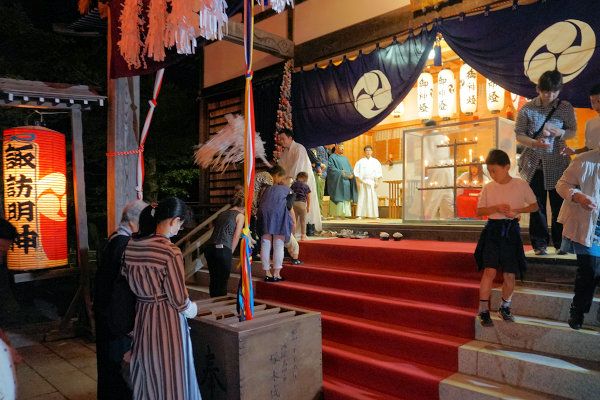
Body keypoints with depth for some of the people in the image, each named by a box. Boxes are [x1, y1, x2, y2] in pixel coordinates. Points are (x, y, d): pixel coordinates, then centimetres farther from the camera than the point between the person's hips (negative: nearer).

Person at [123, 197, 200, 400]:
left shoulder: (131, 246, -4)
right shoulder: (171, 252, -23)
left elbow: (126, 280, 8)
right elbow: (179, 300, -17)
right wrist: (192, 309, 4)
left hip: (141, 315, 6)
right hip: (167, 319, -6)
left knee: (147, 374, 23)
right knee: (170, 376, 12)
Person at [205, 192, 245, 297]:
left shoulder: (222, 213, 20)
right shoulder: (240, 215, 4)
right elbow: (236, 236, 0)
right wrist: (231, 252, 9)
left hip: (209, 247, 6)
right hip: (223, 249, -6)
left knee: (213, 280, 16)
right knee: (222, 281, 4)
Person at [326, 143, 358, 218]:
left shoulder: (345, 158, 22)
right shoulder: (332, 157, 1)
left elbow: (350, 169, 19)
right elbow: (332, 169, -11)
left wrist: (351, 174, -3)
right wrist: (342, 173, -18)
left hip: (346, 182, 7)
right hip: (337, 183, -7)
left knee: (346, 199, 2)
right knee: (339, 198, -11)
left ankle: (345, 213, 3)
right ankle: (337, 214, -10)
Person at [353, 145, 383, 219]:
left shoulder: (376, 161, 12)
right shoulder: (360, 162, 8)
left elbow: (379, 173, 9)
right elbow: (356, 172, 3)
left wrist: (378, 182, -2)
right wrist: (360, 180, -7)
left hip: (372, 183, 2)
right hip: (363, 182, -1)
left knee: (373, 198, -1)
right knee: (362, 198, -6)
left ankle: (374, 215, 3)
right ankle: (360, 215, -6)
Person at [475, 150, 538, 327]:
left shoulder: (521, 185, -1)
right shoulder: (488, 188, 2)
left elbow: (534, 206, 7)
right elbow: (479, 211, 5)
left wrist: (516, 210, -11)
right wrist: (496, 208, -12)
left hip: (511, 231, 0)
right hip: (492, 229, 0)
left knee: (509, 275, 5)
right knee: (490, 271, -12)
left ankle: (505, 306, 30)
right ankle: (484, 310, -1)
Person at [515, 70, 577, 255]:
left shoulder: (566, 108, 0)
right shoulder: (527, 109, -3)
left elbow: (573, 131, 7)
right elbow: (519, 135, -3)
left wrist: (559, 132, -15)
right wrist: (535, 143, -22)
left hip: (557, 163, 1)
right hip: (534, 163, 0)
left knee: (559, 203, 5)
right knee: (537, 205, 5)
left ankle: (560, 243, 20)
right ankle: (540, 243, 16)